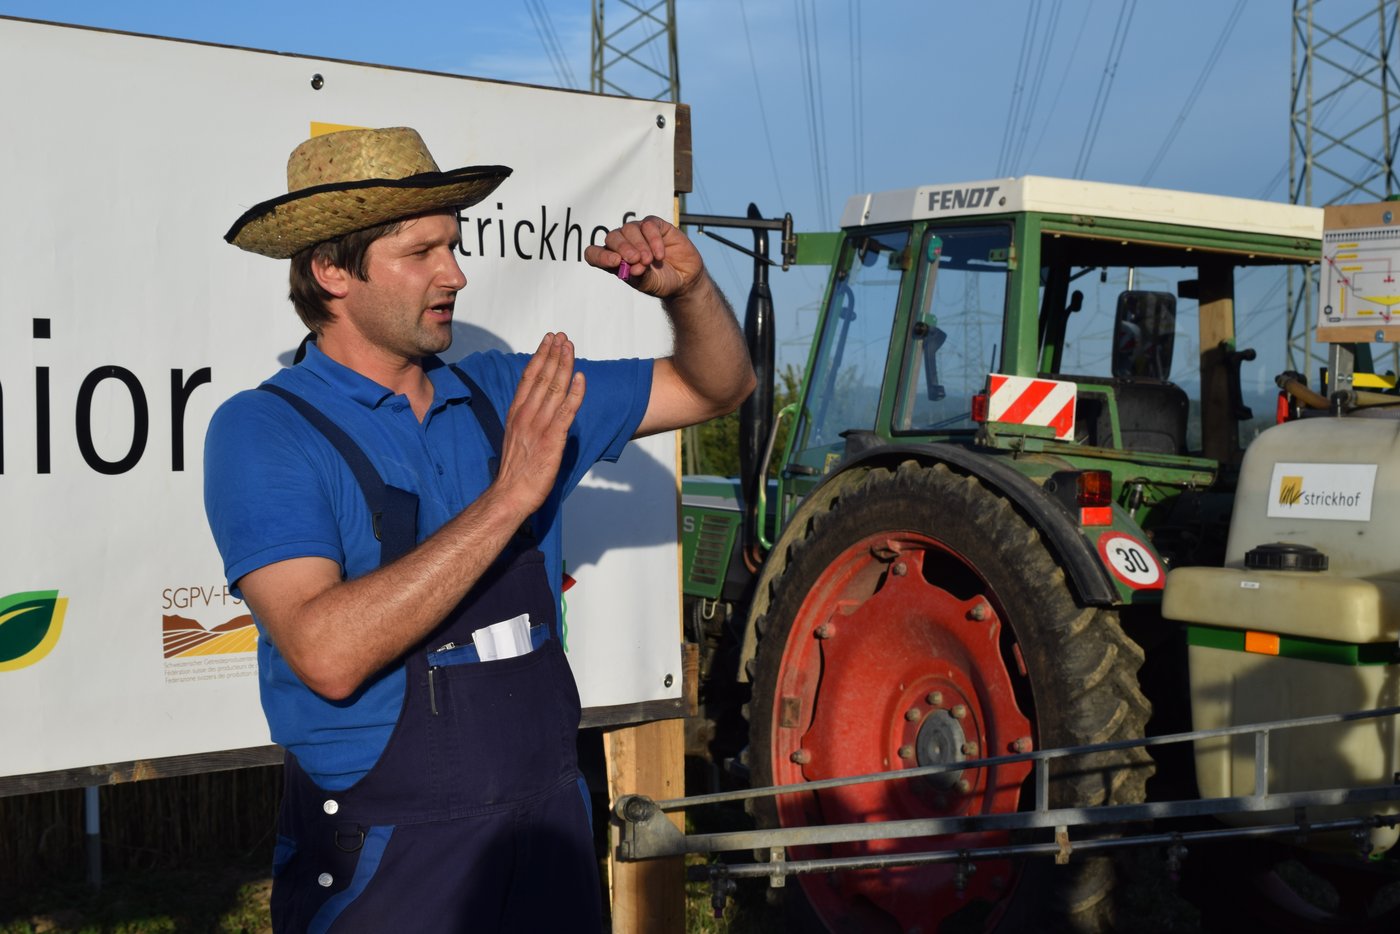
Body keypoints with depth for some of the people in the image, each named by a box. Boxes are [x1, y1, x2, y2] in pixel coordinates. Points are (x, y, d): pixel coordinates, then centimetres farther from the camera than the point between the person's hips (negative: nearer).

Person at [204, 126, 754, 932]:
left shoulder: (502, 396, 5)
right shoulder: (264, 432, -11)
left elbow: (717, 389, 14)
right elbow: (328, 654, -25)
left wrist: (687, 288, -6)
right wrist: (508, 497, -26)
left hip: (550, 832, 5)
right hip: (384, 858, -5)